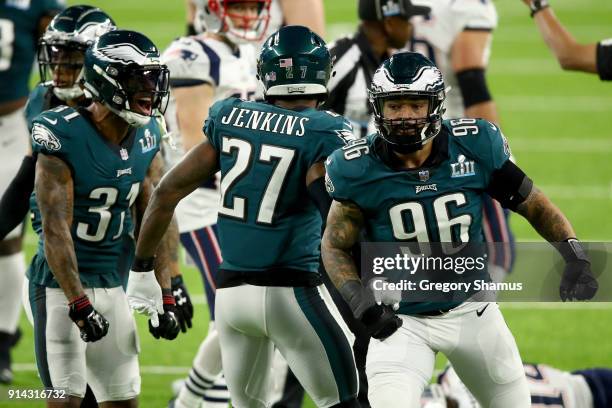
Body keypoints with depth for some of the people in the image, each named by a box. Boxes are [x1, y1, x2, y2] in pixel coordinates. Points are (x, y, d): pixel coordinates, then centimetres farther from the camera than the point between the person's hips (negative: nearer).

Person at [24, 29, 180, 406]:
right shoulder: (64, 135, -18)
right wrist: (79, 305, -26)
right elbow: (55, 229, -21)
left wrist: (164, 297, 8)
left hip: (113, 286, 7)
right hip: (61, 285, -7)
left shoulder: (146, 138, 3)